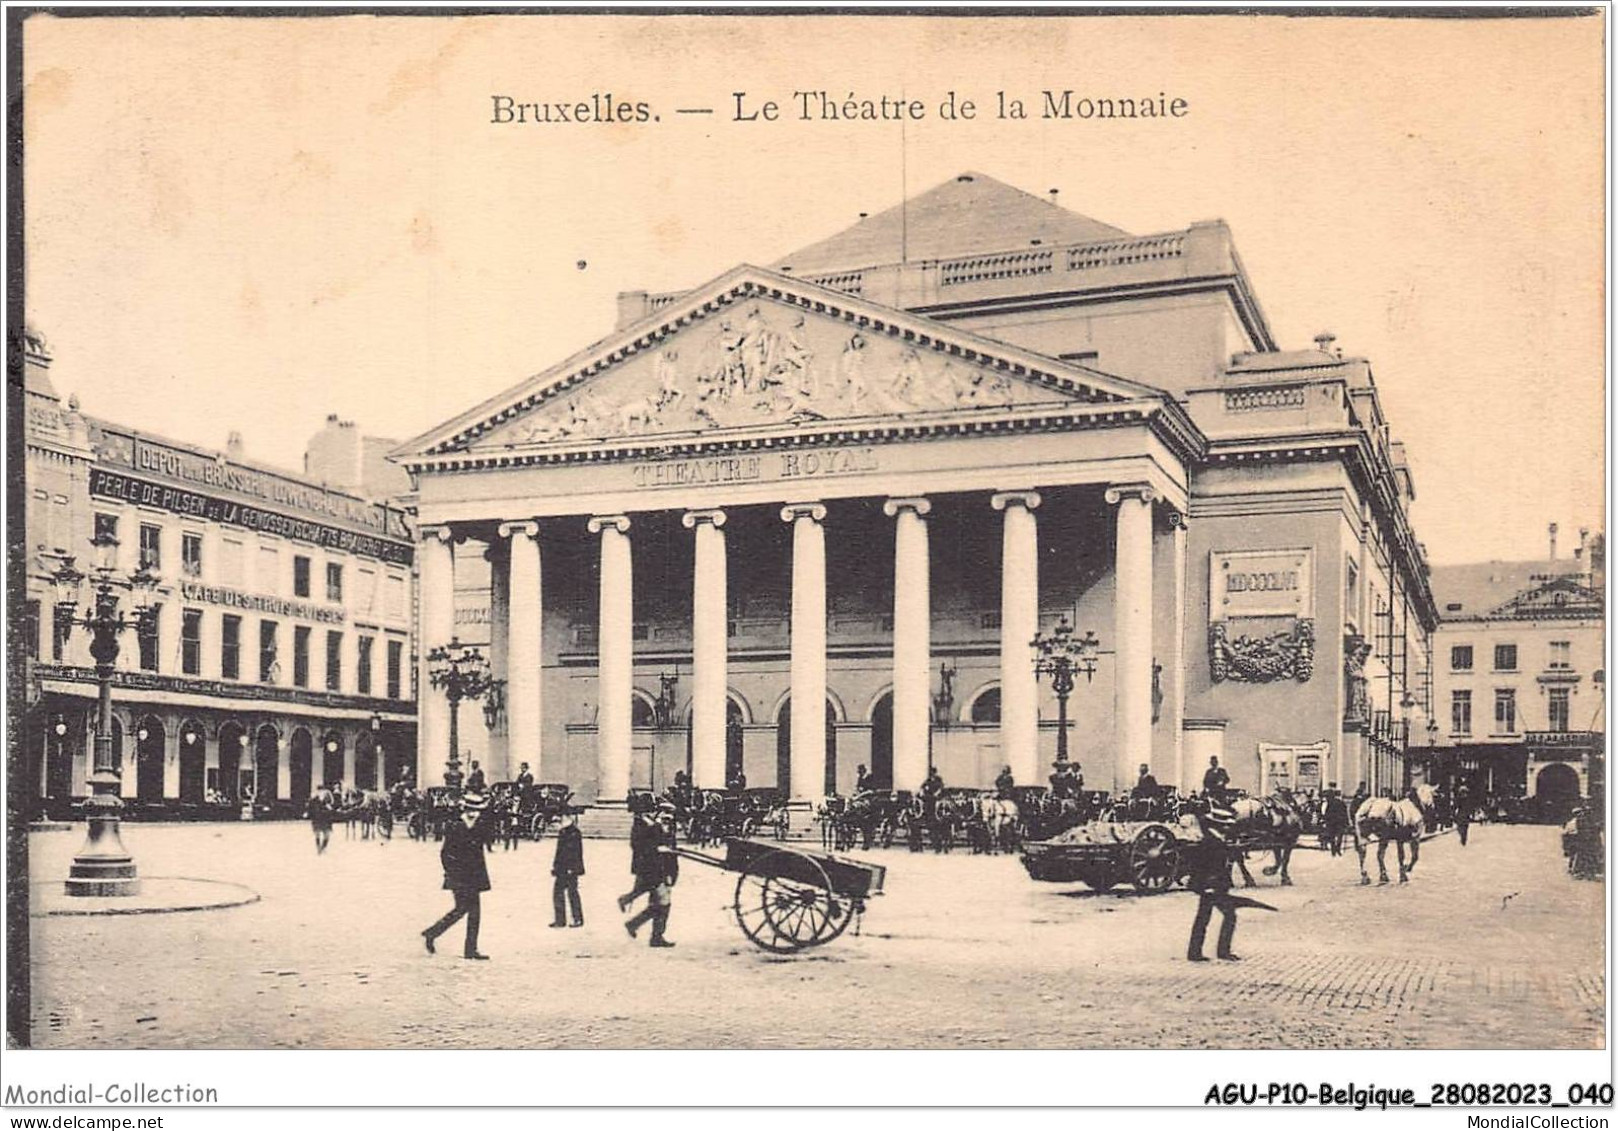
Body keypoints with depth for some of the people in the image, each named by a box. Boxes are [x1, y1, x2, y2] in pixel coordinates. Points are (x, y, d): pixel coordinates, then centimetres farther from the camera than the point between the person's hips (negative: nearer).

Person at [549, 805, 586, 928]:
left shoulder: (575, 833, -14)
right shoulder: (562, 833, 12)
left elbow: (577, 853, -17)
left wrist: (572, 868, -19)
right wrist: (555, 865, 19)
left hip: (571, 869, -9)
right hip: (562, 870, 9)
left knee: (572, 892, -3)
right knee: (558, 891, 10)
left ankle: (578, 919, 6)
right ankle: (560, 920, 15)